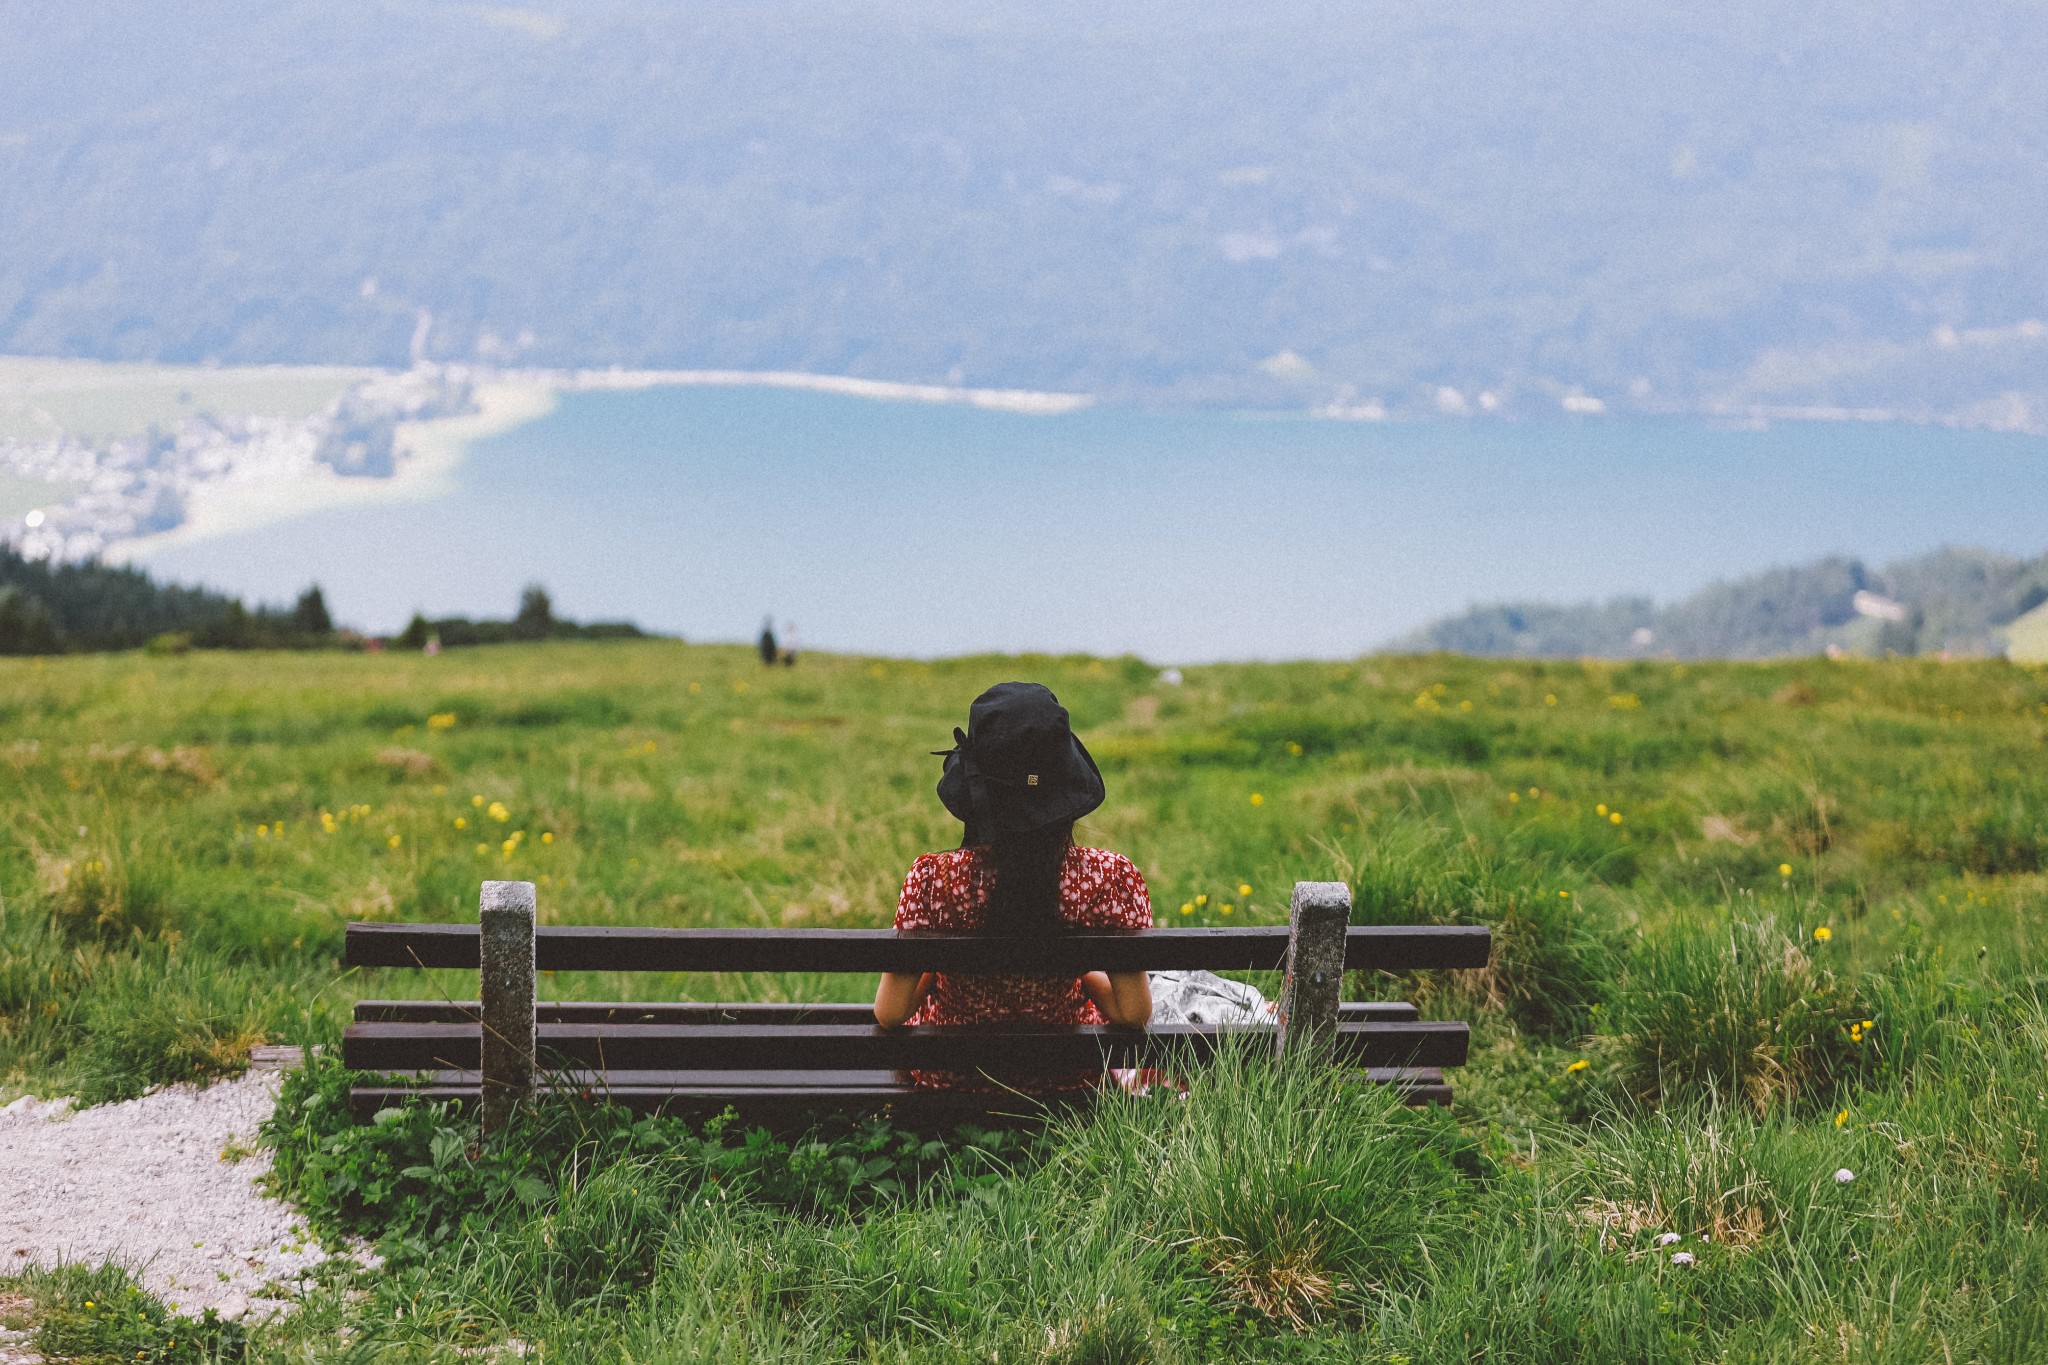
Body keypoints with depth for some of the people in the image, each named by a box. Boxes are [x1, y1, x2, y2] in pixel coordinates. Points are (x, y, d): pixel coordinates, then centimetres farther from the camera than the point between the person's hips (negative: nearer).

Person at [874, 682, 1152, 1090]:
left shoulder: (935, 878, -28)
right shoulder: (1110, 877, -26)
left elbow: (889, 1013, -18)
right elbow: (1134, 1013, -18)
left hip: (947, 1075, 0)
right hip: (1063, 1075, 1)